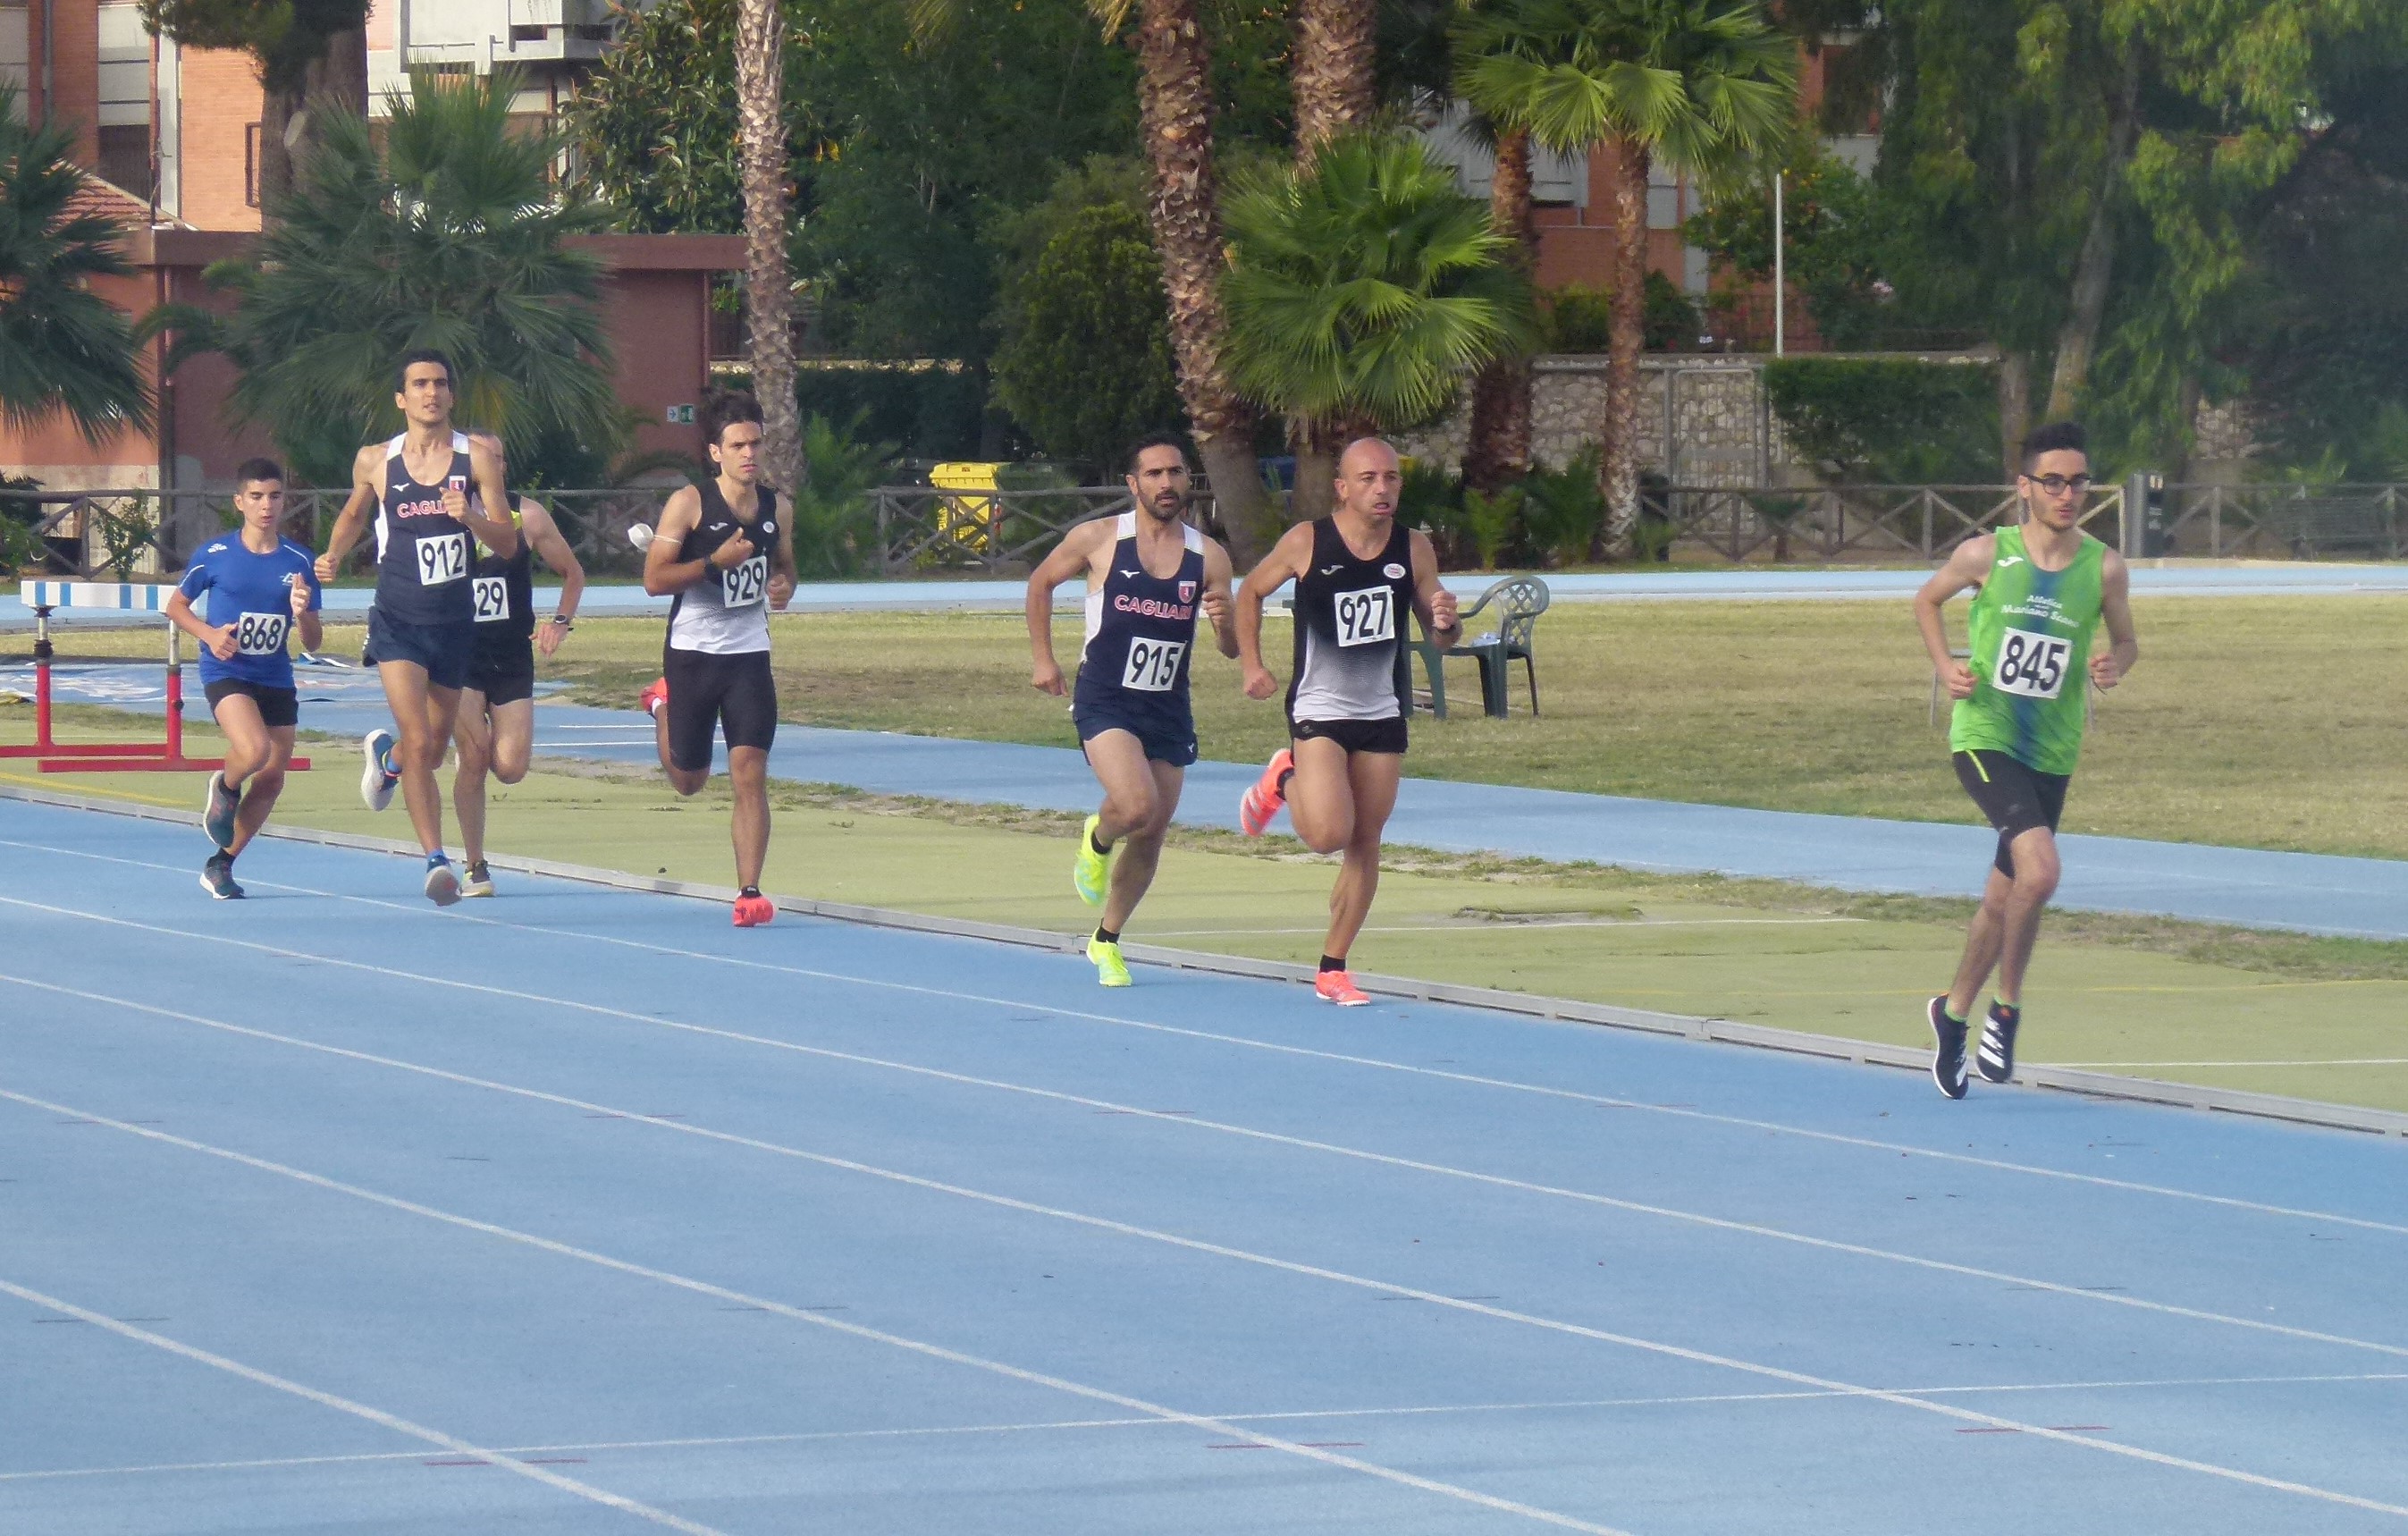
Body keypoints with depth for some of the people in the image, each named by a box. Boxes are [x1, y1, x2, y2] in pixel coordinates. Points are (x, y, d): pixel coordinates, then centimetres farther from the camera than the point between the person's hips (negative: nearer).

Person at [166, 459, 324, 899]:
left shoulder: (297, 562, -1)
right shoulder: (214, 555, -6)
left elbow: (313, 643, 3)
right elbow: (176, 606, 7)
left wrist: (302, 613, -20)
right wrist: (209, 633, -11)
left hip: (276, 679, 4)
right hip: (226, 672, -4)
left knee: (271, 780, 7)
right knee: (254, 750, -29)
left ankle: (221, 865, 26)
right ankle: (224, 787, 7)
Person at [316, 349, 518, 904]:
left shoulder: (476, 459, -3)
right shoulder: (375, 461, 0)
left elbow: (509, 544, -6)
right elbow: (354, 513, 21)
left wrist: (471, 517, -25)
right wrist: (333, 555, 2)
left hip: (455, 623, 2)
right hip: (397, 622, -2)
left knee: (433, 750, 17)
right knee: (420, 743, -18)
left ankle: (386, 755, 52)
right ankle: (436, 860, -16)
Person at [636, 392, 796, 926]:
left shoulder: (778, 507, 4)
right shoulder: (689, 504, -11)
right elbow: (654, 580, -14)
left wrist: (783, 586, -2)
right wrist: (715, 562, -25)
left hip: (750, 655, 2)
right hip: (691, 654, -2)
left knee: (750, 774, -9)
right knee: (688, 781, 12)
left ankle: (749, 892, -8)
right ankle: (663, 705, 44)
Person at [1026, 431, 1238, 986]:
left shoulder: (1209, 557, 0)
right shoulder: (1098, 539, -6)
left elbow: (1233, 649, 3)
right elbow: (1040, 583, 11)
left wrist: (1224, 622, -19)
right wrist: (1043, 659, 7)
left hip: (1169, 710, 4)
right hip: (1105, 703, -4)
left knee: (1150, 837, 9)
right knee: (1137, 807, -26)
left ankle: (1106, 941, 31)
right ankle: (1097, 841, 11)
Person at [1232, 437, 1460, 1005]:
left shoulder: (1414, 549, -2)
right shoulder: (1306, 543, -11)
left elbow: (1442, 638, 5)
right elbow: (1250, 592, 6)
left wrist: (1445, 622, -18)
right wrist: (1251, 665, -1)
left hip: (1384, 714, 3)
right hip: (1319, 709, -3)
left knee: (1366, 844, 5)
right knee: (1329, 834, -18)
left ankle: (1332, 969, 18)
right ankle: (1284, 781, 16)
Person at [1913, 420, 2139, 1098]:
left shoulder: (2105, 569, -2)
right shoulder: (1986, 554, -6)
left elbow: (2125, 640, 13)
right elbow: (1927, 600, 12)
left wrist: (2115, 664, -11)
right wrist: (1946, 667, -4)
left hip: (2051, 753, 4)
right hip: (1984, 736, -4)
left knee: (2005, 897, 14)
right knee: (2038, 870, -25)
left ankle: (1954, 1012, 38)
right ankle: (2006, 1008, -5)